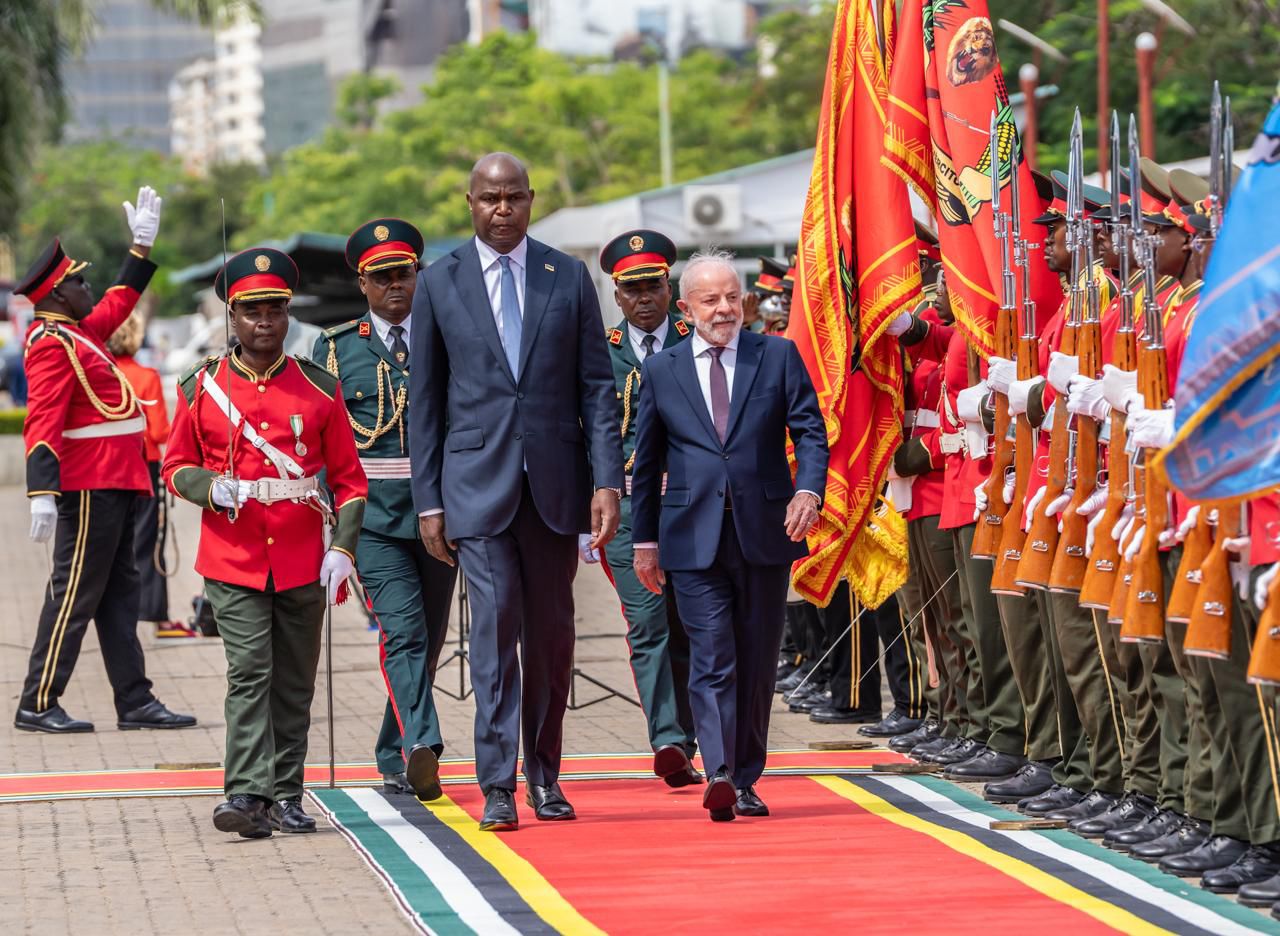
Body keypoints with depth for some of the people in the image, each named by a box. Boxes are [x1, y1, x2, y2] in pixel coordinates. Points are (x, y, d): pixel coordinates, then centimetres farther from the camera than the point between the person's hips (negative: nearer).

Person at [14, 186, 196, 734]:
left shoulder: (79, 334, 15)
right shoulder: (53, 345, -15)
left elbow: (119, 303, 36)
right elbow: (43, 423, -24)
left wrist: (143, 247, 35)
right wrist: (42, 493, -31)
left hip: (112, 488, 10)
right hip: (90, 488, -10)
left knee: (118, 595, 11)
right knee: (75, 595, -7)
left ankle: (134, 702, 14)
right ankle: (37, 705, -3)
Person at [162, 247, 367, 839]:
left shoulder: (319, 388, 4)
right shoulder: (201, 388, 2)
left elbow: (348, 477, 7)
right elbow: (175, 466, 9)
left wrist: (342, 549, -4)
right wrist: (212, 486, -13)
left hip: (302, 563, 2)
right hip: (233, 562, -2)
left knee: (294, 684, 7)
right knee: (249, 671, -14)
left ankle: (285, 796, 15)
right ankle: (247, 794, -19)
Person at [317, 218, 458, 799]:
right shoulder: (336, 349, 7)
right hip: (373, 514, -2)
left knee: (428, 639, 7)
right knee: (403, 630, -18)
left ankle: (394, 759, 20)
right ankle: (421, 747, -31)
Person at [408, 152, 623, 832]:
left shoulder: (569, 278, 7)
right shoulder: (439, 284, 5)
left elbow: (596, 387, 5)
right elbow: (424, 401, 6)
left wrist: (607, 481, -4)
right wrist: (428, 500, 1)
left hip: (555, 483, 2)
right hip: (477, 483, -2)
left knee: (552, 634, 7)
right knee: (495, 624, -11)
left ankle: (543, 775, 20)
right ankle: (498, 786, -10)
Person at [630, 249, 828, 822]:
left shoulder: (779, 357, 7)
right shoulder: (661, 372, 9)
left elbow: (810, 430, 2)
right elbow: (646, 463, 14)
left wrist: (808, 490, -17)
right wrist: (644, 540, 13)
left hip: (765, 533, 1)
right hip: (694, 538, -1)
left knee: (757, 662, 6)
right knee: (711, 659, -11)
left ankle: (746, 780, 15)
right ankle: (719, 774, -22)